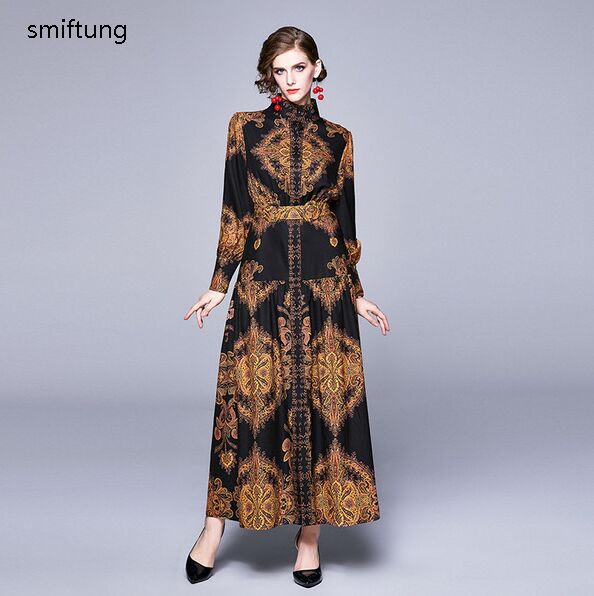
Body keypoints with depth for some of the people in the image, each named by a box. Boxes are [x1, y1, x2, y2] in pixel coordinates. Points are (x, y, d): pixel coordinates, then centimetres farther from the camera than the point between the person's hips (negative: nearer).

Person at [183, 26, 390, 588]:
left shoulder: (337, 137, 12)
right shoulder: (245, 128, 9)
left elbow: (345, 219, 12)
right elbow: (234, 212, 5)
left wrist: (356, 293, 9)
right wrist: (219, 284, 0)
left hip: (325, 284, 2)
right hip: (261, 283, -1)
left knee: (325, 402, 1)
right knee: (250, 400, -1)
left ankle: (309, 536, 15)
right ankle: (215, 526, 16)